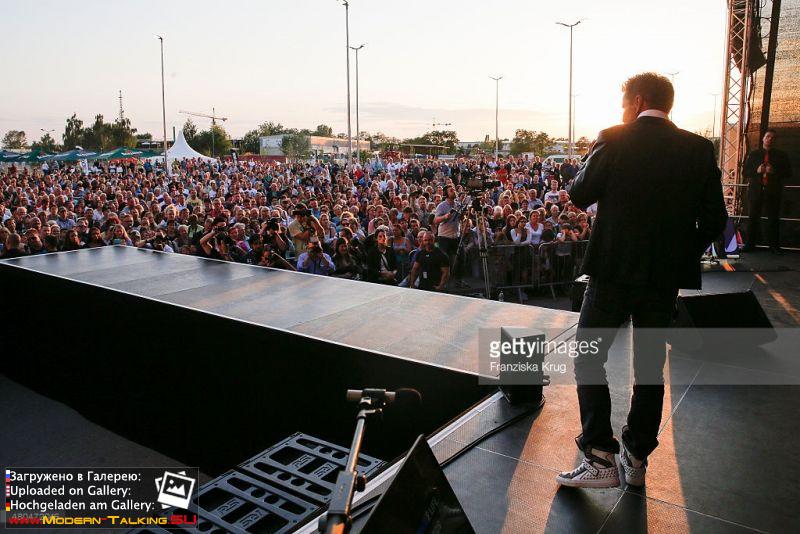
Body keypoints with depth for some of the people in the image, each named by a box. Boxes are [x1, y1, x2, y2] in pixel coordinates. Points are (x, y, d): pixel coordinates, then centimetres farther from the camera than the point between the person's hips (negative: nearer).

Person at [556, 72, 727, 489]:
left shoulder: (614, 141, -7)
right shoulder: (699, 148, 4)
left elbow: (580, 196, -3)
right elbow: (714, 219, 3)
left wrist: (594, 157, 13)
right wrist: (684, 255, 16)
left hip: (614, 270, -4)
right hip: (666, 275, 4)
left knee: (588, 357, 6)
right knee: (650, 367, 14)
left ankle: (600, 458, 0)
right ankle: (636, 458, 24)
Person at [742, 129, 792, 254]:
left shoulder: (781, 155, 10)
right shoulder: (753, 154, 11)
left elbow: (788, 173, 7)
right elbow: (745, 173, 9)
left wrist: (775, 171, -12)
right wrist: (757, 171, -10)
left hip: (773, 191, 0)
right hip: (756, 190, 0)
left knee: (774, 219, 2)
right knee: (753, 218, 0)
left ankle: (774, 246, 6)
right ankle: (750, 245, 3)